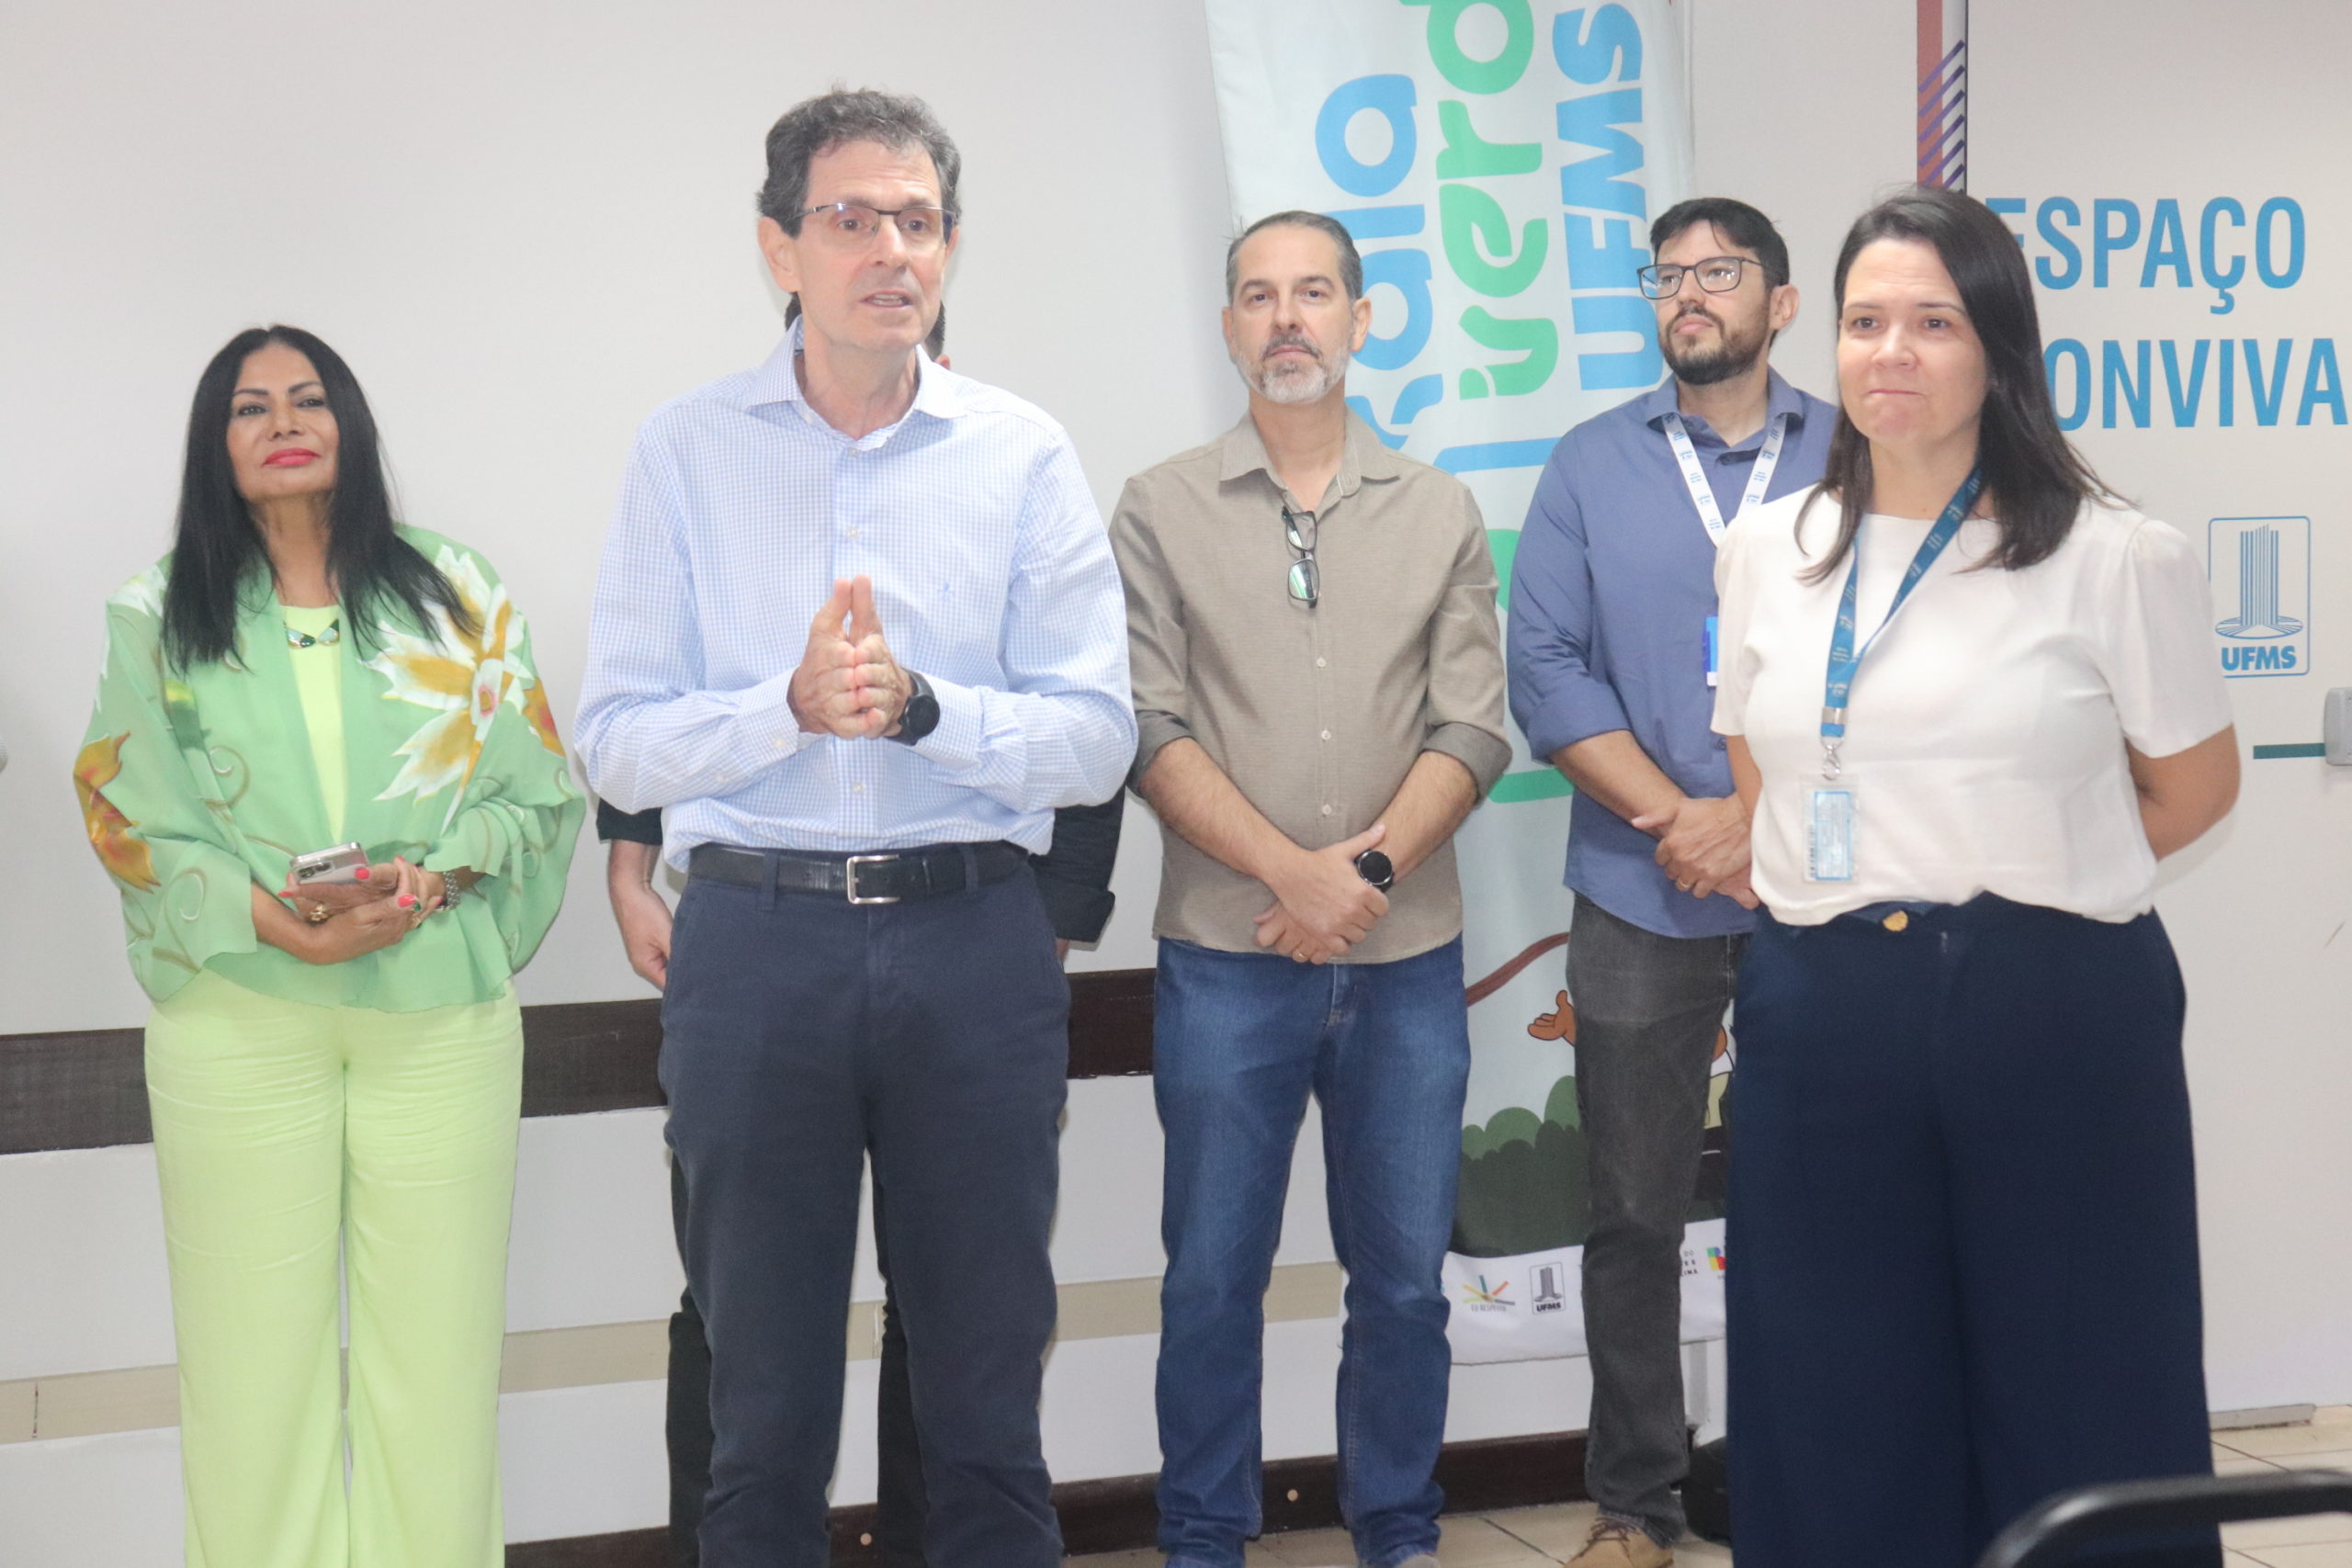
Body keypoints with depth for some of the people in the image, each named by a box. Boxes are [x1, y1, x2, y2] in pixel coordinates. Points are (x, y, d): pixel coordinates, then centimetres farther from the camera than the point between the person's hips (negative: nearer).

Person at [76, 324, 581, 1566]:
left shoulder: (456, 596, 10)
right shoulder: (159, 614, 9)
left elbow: (534, 786, 7)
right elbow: (132, 810, 3)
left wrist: (434, 875, -11)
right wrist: (264, 915, -13)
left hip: (438, 1009, 0)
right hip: (239, 1015, 0)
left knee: (437, 1327, -1)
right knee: (252, 1336, -1)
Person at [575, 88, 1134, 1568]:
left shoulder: (1024, 455, 2)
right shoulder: (689, 451, 2)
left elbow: (1097, 740, -3)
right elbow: (618, 745, -3)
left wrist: (919, 707, -18)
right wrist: (794, 704, -18)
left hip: (973, 941, 0)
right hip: (756, 941, 0)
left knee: (988, 1391, 10)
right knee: (765, 1402, 12)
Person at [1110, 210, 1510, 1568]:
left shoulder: (1440, 513, 8)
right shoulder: (1162, 512, 3)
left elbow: (1472, 730, 1)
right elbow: (1153, 732, -5)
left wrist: (1371, 867, -14)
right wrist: (1295, 874, -15)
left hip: (1409, 959, 2)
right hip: (1226, 960, -1)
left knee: (1404, 1275, 9)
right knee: (1214, 1274, 6)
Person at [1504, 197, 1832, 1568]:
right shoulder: (1592, 465, 6)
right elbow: (1543, 667, -2)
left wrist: (1759, 817, -15)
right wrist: (1675, 822, -12)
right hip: (1638, 895, 1)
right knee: (1638, 1212, 7)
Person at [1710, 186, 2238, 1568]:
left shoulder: (2112, 558, -5)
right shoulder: (1768, 553, 8)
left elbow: (2195, 784, 5)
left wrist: (2026, 882, 7)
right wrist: (1846, 895, 10)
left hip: (2055, 1009, -3)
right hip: (1823, 1009, 4)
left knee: (2074, 1401, 6)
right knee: (1839, 1414, 10)